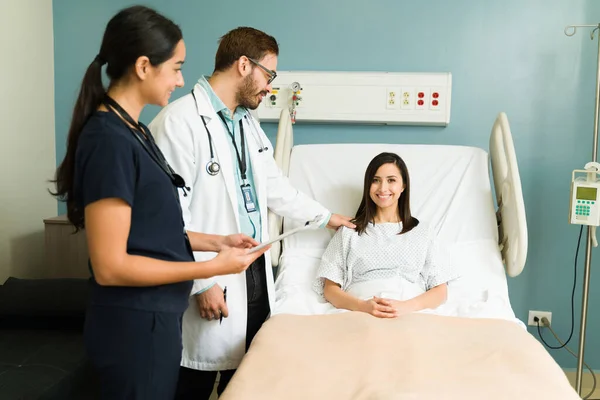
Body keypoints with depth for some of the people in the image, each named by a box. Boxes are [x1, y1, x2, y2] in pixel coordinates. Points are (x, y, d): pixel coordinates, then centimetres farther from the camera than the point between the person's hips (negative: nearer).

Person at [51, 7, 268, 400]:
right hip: (134, 324, -9)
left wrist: (215, 241, 6)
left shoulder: (134, 130, 7)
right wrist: (213, 267, -19)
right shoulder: (109, 140, -21)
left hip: (155, 316, 9)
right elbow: (110, 266, -23)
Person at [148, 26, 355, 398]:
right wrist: (202, 283, -17)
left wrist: (325, 216, 31)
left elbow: (275, 187, 23)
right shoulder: (179, 121, -16)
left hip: (257, 273, 8)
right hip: (214, 284, -8)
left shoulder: (248, 122, 12)